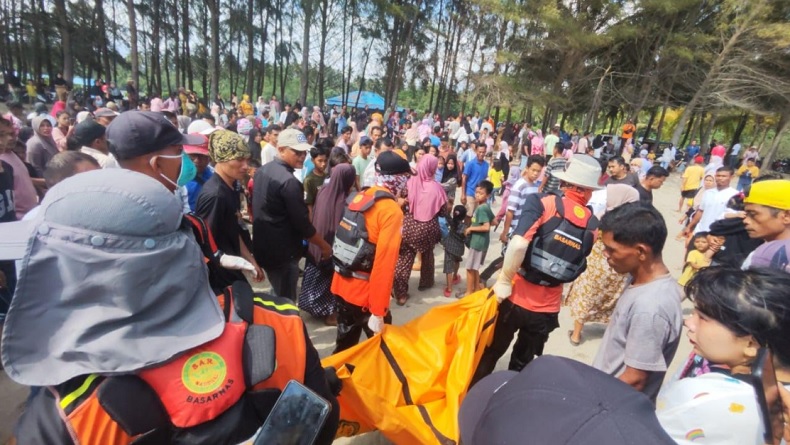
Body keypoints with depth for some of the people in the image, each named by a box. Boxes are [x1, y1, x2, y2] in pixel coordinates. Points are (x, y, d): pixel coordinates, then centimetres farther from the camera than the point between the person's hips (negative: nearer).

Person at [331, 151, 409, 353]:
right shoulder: (392, 211, -19)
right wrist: (378, 311, -20)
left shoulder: (358, 197, 3)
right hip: (366, 293, -7)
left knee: (345, 343, 23)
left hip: (342, 285, 7)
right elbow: (384, 264, -23)